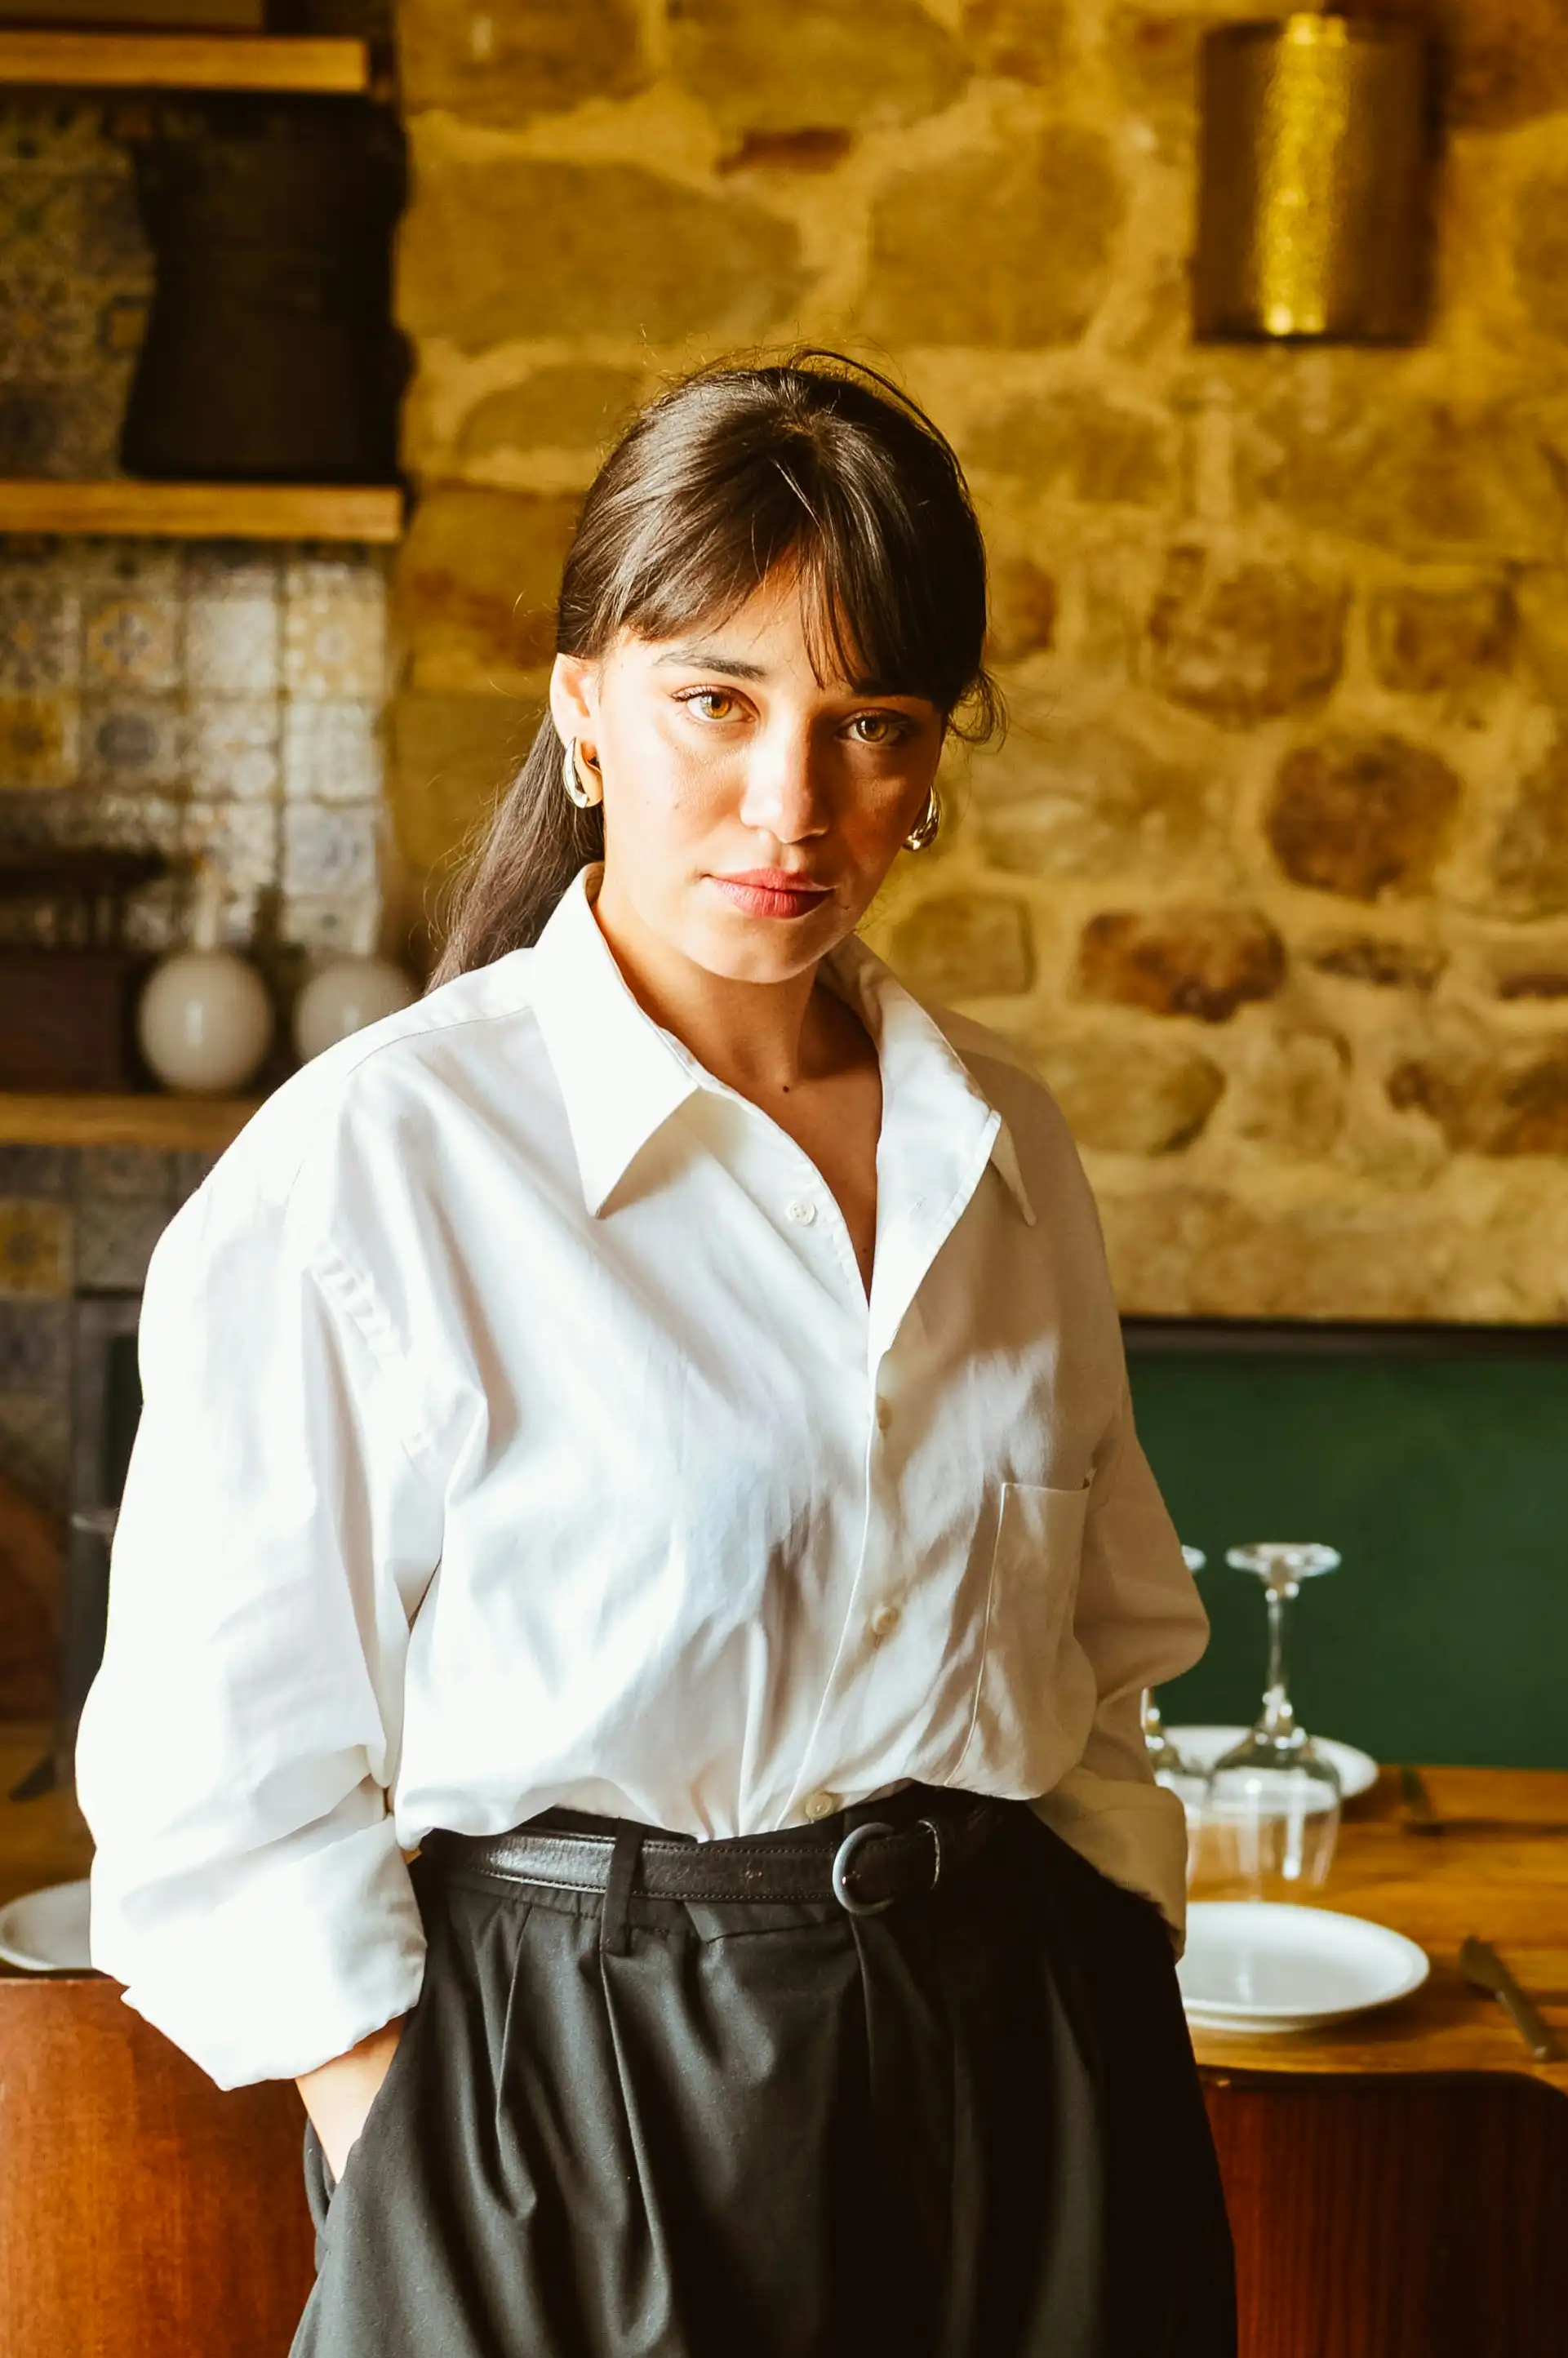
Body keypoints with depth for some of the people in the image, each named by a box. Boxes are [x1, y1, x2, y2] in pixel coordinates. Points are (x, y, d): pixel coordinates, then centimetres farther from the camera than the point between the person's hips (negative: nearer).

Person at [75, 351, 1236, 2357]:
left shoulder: (1000, 1142, 4)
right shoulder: (368, 1158, -11)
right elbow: (232, 1792, -9)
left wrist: (1116, 2063, 6)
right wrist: (433, 2196, -11)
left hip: (1023, 2090, 5)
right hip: (584, 2111, -4)